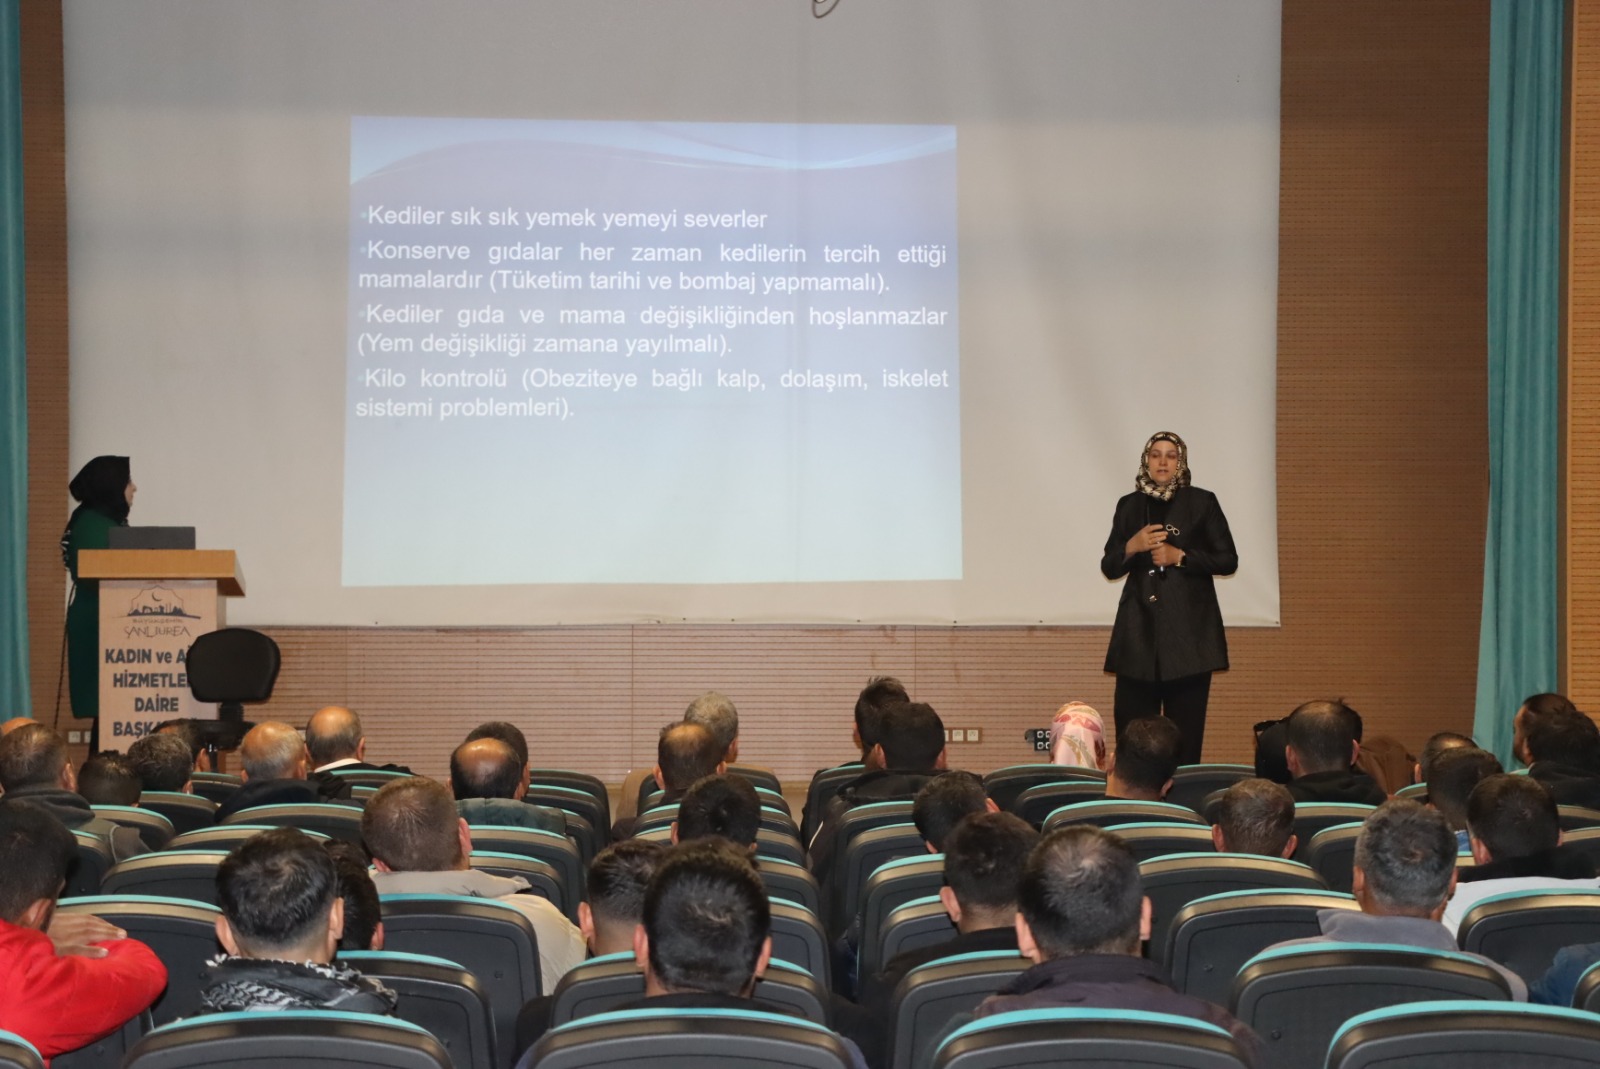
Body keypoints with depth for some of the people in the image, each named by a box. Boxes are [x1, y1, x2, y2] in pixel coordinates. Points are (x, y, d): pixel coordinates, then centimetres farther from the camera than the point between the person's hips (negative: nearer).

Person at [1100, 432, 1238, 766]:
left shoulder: (1202, 502, 5)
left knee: (1186, 731, -3)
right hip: (1139, 629, 2)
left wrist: (1180, 556, -9)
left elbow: (1228, 561, 3)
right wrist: (1132, 547, -8)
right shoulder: (1129, 506, 12)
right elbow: (1109, 568, 12)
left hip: (1189, 629, -2)